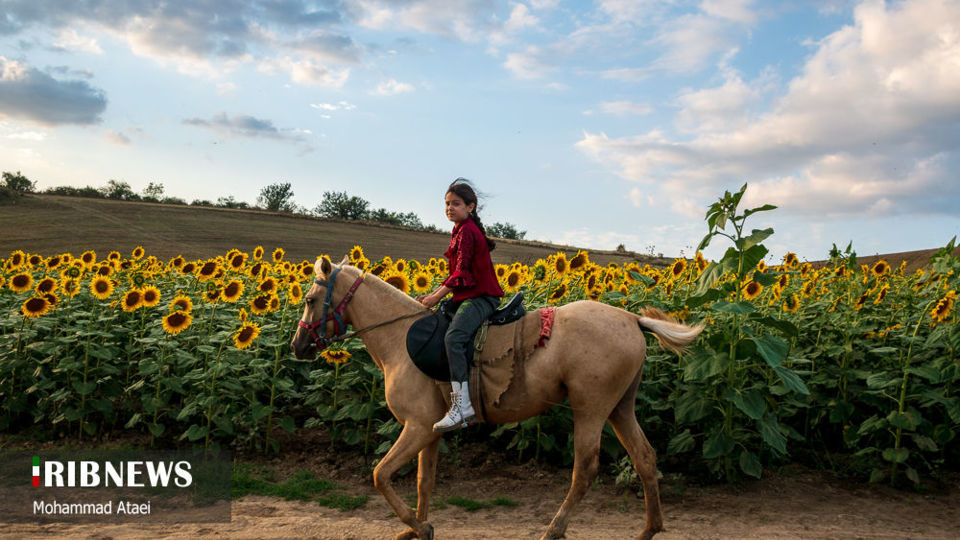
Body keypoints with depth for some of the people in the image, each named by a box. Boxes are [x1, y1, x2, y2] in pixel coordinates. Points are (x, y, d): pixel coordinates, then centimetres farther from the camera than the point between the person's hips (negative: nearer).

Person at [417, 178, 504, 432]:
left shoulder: (467, 232, -10)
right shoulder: (461, 232, 21)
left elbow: (462, 273, -17)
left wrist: (437, 297, -15)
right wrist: (433, 294, 13)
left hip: (480, 297, -11)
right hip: (467, 297, 11)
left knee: (453, 337, -31)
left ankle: (462, 405, -37)